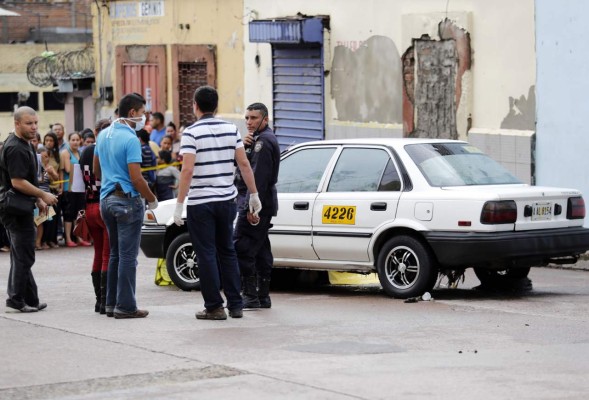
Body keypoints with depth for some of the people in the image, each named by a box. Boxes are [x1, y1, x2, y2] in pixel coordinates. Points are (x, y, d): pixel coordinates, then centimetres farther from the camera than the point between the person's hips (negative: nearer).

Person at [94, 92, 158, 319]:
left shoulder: (103, 135, 10)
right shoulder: (130, 139, -16)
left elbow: (96, 172, 18)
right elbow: (136, 178, -19)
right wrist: (152, 199, -7)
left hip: (106, 199, 8)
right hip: (127, 200, -8)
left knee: (115, 254, 15)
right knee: (128, 256, -4)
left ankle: (111, 304, 18)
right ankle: (125, 306, -3)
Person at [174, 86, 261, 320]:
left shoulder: (192, 133, -10)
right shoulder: (231, 130, 5)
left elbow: (187, 170, -16)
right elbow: (244, 164, 4)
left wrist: (179, 204, -14)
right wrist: (254, 194, 13)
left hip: (200, 202, -5)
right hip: (227, 199, 5)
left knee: (207, 255, 2)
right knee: (227, 252, 14)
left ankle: (214, 307, 3)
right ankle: (235, 305, 13)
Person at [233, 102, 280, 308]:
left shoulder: (263, 141, -14)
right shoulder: (257, 140, 20)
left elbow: (258, 177, -22)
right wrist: (243, 145, -8)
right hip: (263, 205, 11)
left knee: (241, 248, -12)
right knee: (261, 250, 12)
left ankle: (250, 297, -13)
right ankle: (263, 296, 16)